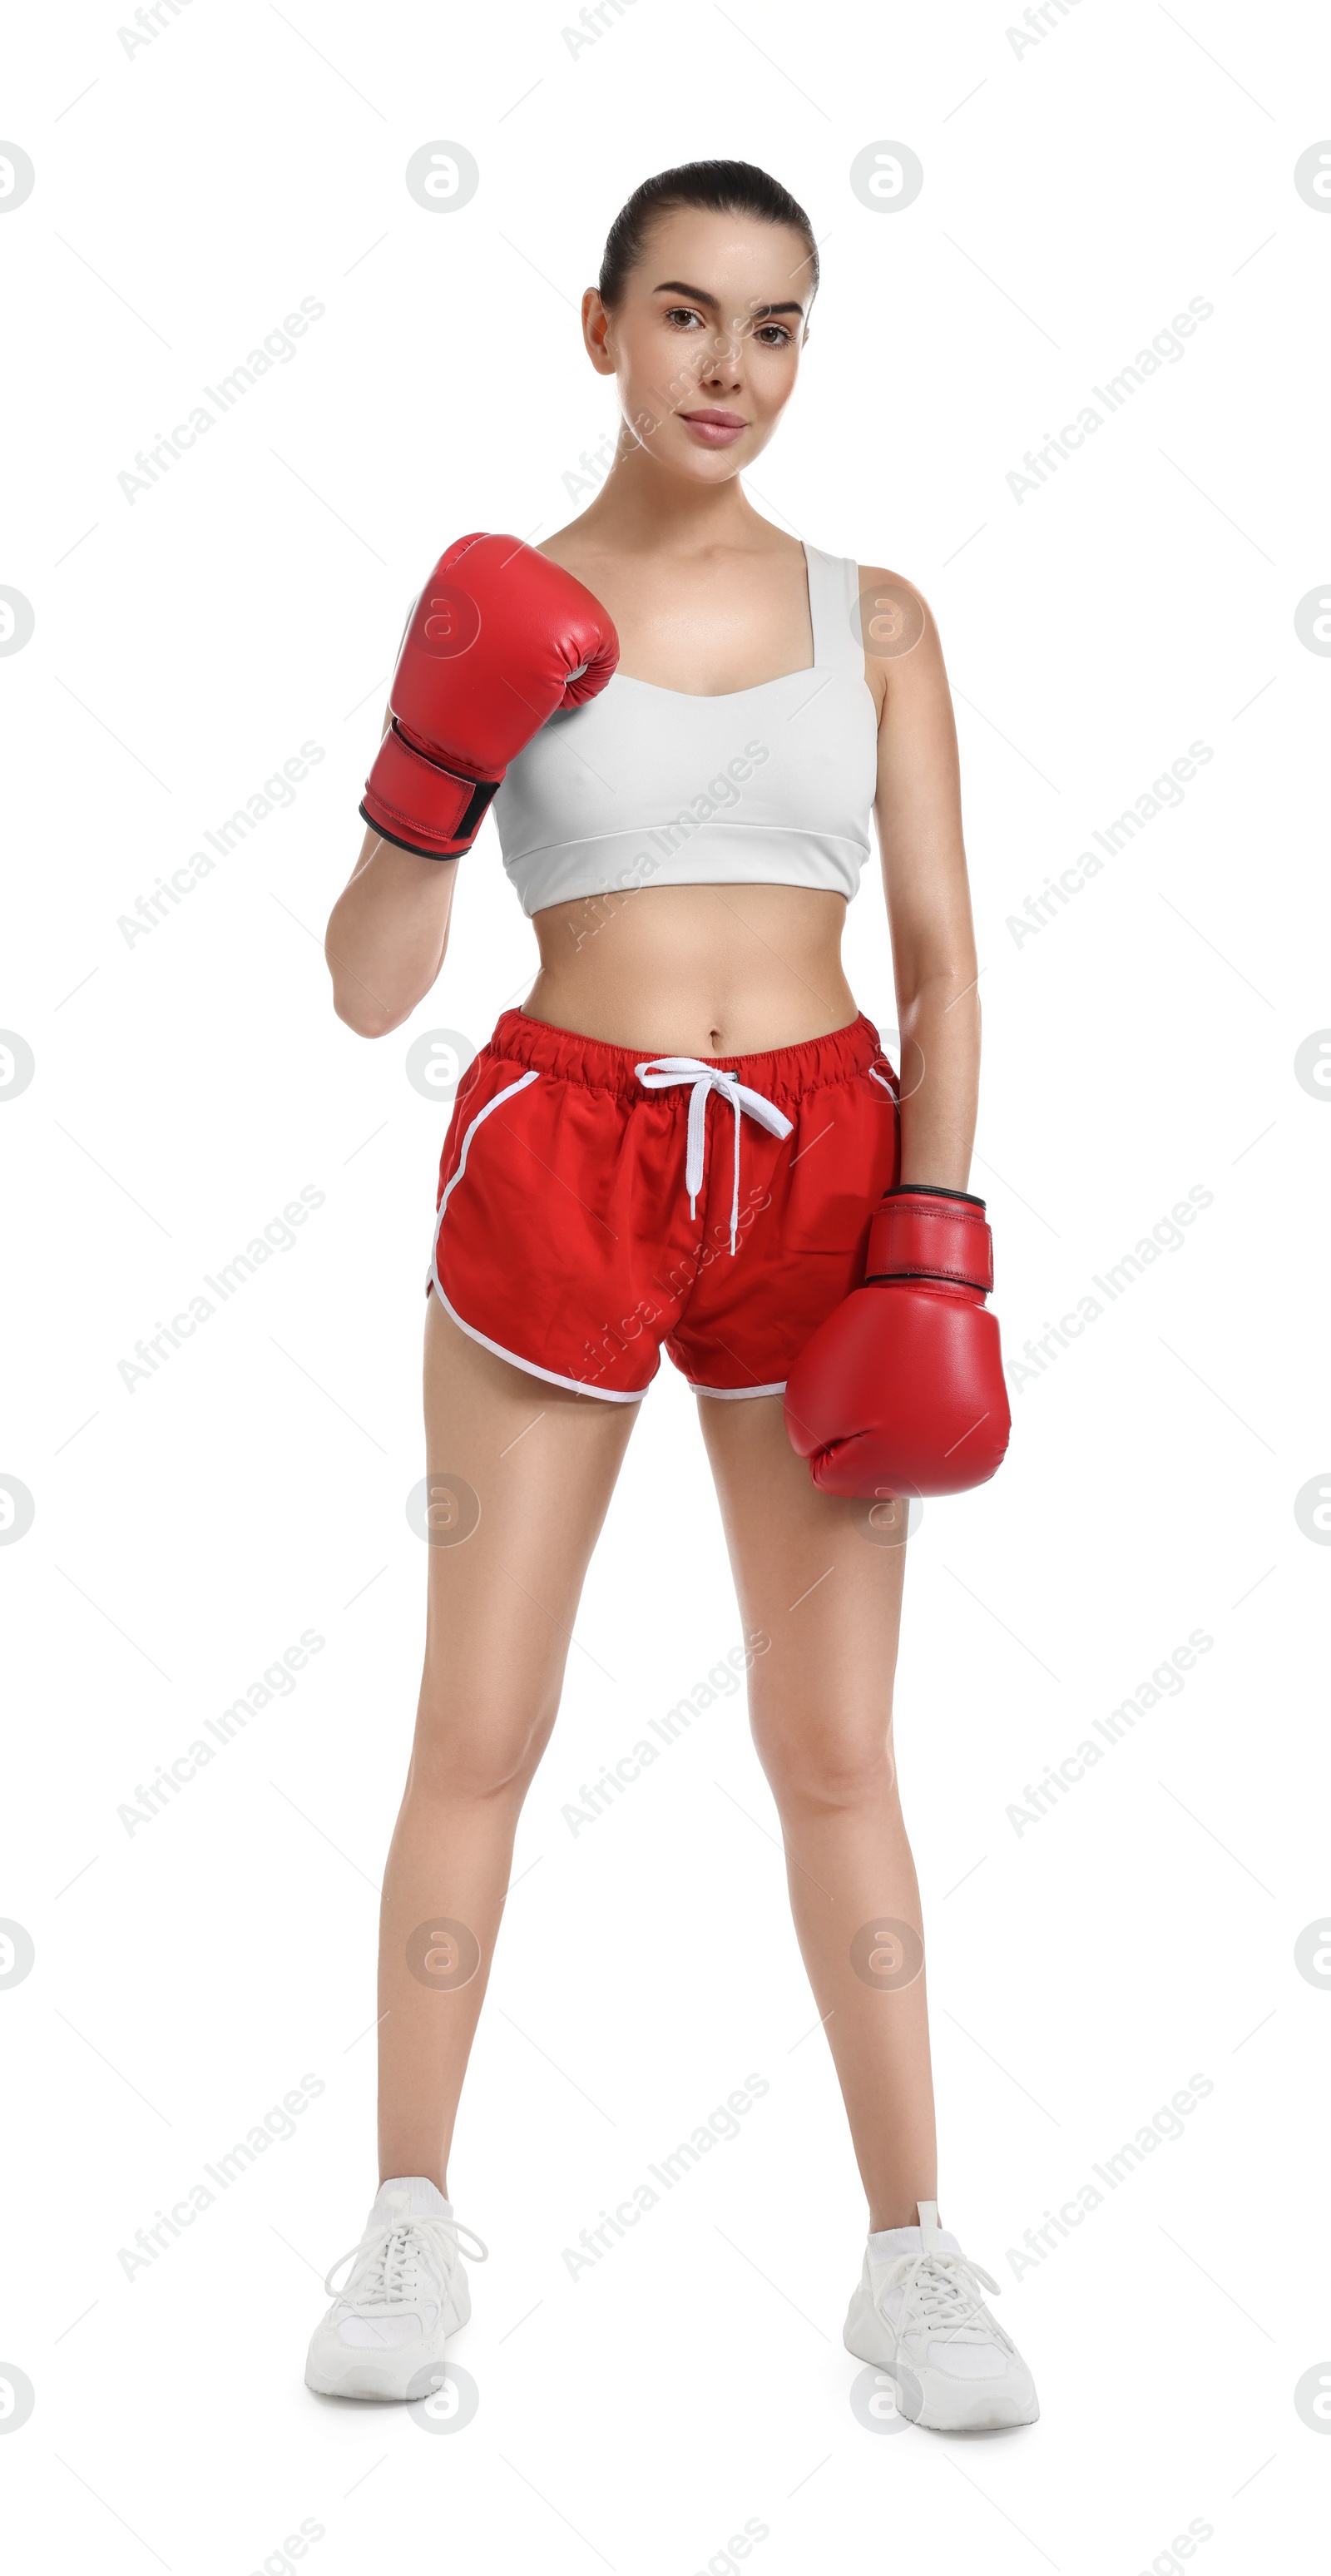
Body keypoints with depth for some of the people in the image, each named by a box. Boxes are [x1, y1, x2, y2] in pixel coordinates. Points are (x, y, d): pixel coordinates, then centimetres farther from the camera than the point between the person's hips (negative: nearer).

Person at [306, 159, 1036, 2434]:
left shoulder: (874, 620, 7)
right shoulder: (500, 611, 3)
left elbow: (942, 959, 6)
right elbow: (370, 987, 1)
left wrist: (937, 1235, -6)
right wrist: (435, 768, -16)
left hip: (816, 1170, 1)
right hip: (561, 1157, -1)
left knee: (836, 1747, 4)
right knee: (480, 1732, 4)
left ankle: (911, 2248, 15)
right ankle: (414, 2222, 20)